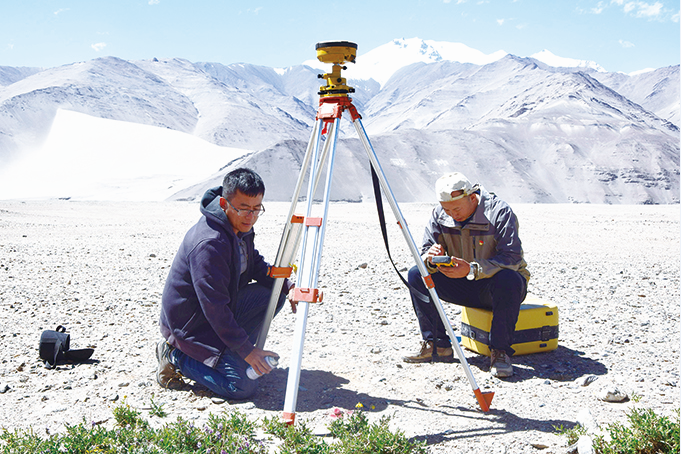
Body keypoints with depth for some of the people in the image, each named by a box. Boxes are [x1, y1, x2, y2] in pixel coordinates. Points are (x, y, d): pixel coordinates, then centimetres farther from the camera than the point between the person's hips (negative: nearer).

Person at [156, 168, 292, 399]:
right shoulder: (209, 243, -30)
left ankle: (228, 351, 8)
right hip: (190, 324, -9)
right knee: (243, 386, -16)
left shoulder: (240, 226, -1)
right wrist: (247, 350, -24)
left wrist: (287, 286, -3)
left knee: (274, 293, -2)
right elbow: (214, 307, -28)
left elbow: (256, 265, 15)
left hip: (221, 310, 9)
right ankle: (175, 356, 1)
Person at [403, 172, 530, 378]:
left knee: (508, 280, -40)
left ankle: (500, 352, -24)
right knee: (416, 275, -13)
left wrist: (472, 269, -41)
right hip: (465, 286, 5)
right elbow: (426, 252, -4)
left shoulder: (499, 211, -20)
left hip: (496, 283, -4)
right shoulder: (440, 214, -5)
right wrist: (431, 259, -30)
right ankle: (438, 345, -10)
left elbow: (512, 258, -28)